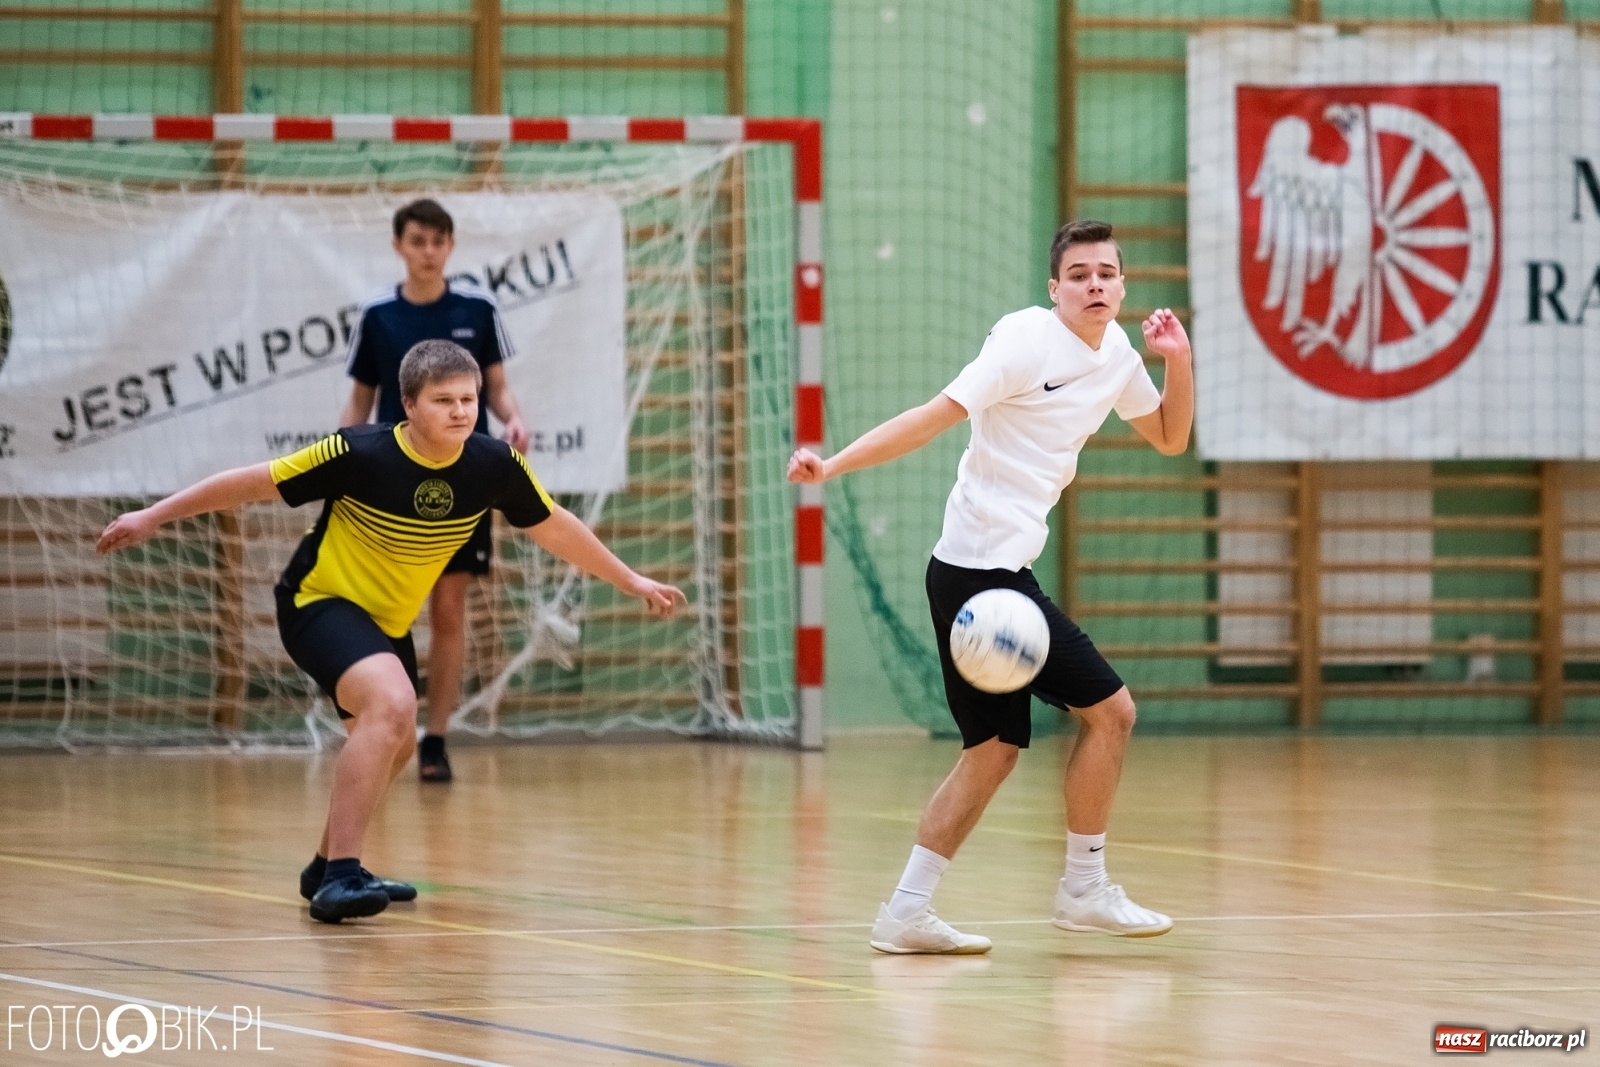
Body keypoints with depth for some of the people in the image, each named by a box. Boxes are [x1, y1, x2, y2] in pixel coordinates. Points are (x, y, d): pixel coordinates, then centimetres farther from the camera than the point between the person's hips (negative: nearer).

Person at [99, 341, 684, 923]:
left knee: (393, 745, 24)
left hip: (387, 620, 8)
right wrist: (153, 516, -15)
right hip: (319, 600, -8)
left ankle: (328, 868, 48)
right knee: (392, 703, -32)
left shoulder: (494, 464, -15)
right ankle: (340, 877, -30)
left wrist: (633, 581, 11)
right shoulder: (360, 454, -28)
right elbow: (254, 482, -19)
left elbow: (553, 526, 3)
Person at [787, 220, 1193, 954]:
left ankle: (907, 912, 9)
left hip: (989, 575, 9)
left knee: (993, 751, 10)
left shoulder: (1116, 353, 12)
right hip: (985, 569, -9)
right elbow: (938, 415, -19)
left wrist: (1179, 360, 6)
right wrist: (834, 464, -28)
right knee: (1109, 709, -4)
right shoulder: (1028, 340, -13)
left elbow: (1170, 438, 24)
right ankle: (1085, 889, 8)